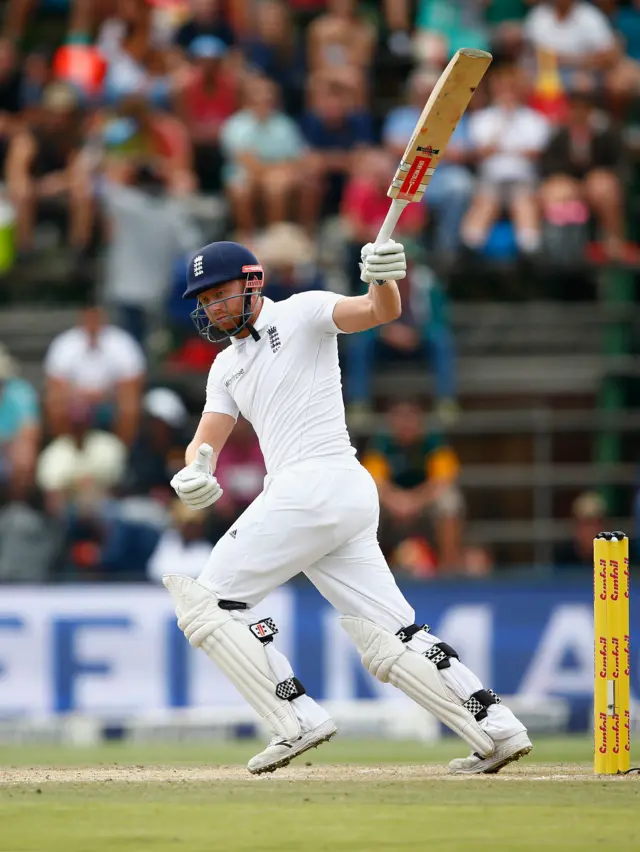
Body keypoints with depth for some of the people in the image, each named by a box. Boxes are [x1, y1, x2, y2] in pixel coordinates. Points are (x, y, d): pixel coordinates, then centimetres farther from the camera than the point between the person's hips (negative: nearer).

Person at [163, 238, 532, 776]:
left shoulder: (300, 314, 3)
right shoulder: (227, 367, 25)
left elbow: (381, 311, -12)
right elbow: (209, 438, 14)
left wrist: (385, 279, -36)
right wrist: (195, 469, -11)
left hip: (315, 484, -8)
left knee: (210, 601, -5)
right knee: (390, 635, 4)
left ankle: (298, 720, -10)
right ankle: (495, 728, -2)